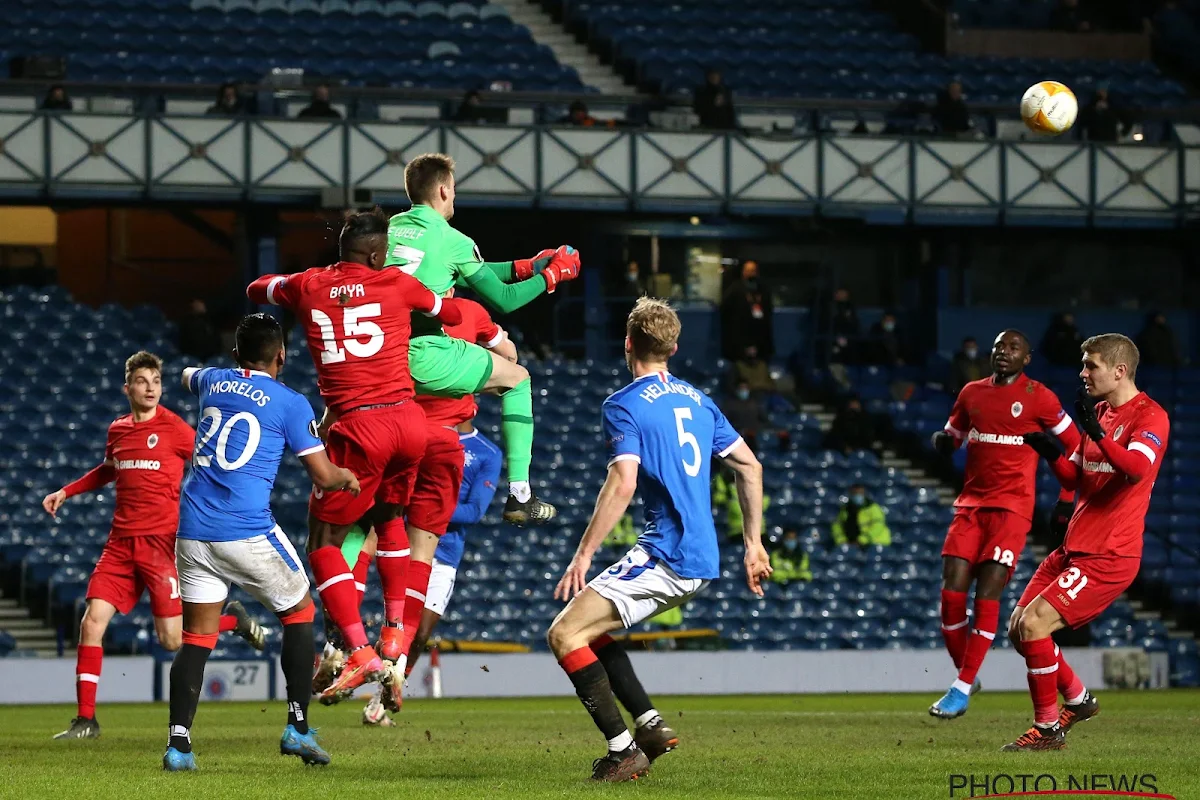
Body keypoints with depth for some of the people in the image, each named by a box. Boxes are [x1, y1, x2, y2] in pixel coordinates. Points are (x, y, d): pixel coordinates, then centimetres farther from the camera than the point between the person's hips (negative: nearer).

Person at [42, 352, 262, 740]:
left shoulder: (173, 428, -6)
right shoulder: (117, 430, 12)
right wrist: (66, 491, 27)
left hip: (161, 540, -5)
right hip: (121, 543, 5)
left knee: (172, 639, -8)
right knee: (92, 621, -6)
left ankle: (234, 620, 22)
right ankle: (85, 719, 2)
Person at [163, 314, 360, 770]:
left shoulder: (213, 382, 14)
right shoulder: (290, 404, -1)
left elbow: (188, 375, 40)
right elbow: (324, 477, 0)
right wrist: (349, 478, 22)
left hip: (192, 530, 4)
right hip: (248, 533, -4)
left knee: (197, 636, 7)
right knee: (299, 613, 16)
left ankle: (178, 745, -6)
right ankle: (298, 728, 8)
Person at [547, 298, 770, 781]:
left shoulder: (623, 406, -8)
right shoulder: (697, 400, 16)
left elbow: (622, 485, -20)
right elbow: (750, 468, 17)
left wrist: (583, 555, -17)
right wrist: (753, 544, 22)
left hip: (664, 556, -9)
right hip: (703, 560, 9)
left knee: (564, 633, -7)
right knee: (587, 627, 21)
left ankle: (623, 750, -11)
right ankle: (650, 725, 12)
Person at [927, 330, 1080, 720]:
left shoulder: (1038, 397, -2)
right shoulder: (972, 393, 11)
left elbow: (1074, 445, 5)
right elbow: (953, 434, 25)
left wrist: (1066, 501, 1)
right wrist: (943, 441, -1)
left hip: (1012, 508, -5)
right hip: (971, 504, 5)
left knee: (987, 595, -13)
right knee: (951, 594, -6)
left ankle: (962, 688, -8)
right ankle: (964, 674, 11)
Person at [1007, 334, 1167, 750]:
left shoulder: (1150, 416, -11)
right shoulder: (1100, 412, 16)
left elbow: (1137, 467, -29)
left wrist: (1096, 432, -37)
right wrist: (1053, 455, 1)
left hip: (1109, 556, -9)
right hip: (1074, 548, 9)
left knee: (1033, 624, -18)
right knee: (1018, 628, 7)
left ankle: (1047, 728, -4)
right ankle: (1078, 699, 26)